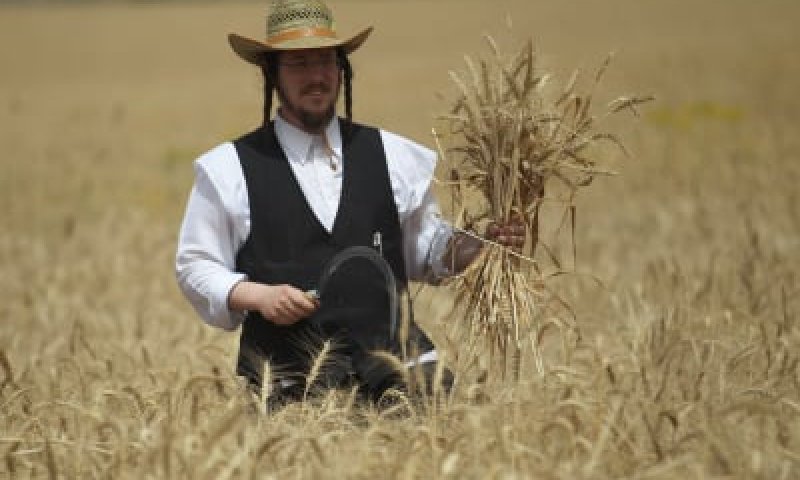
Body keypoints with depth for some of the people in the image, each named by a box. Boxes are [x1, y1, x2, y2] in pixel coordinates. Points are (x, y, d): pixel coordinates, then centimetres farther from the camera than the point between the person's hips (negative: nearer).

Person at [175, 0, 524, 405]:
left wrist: (481, 241, 1)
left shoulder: (391, 155, 13)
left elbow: (427, 251, 21)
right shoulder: (229, 168, 5)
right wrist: (258, 296, -10)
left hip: (393, 364, 2)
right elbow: (196, 267, 7)